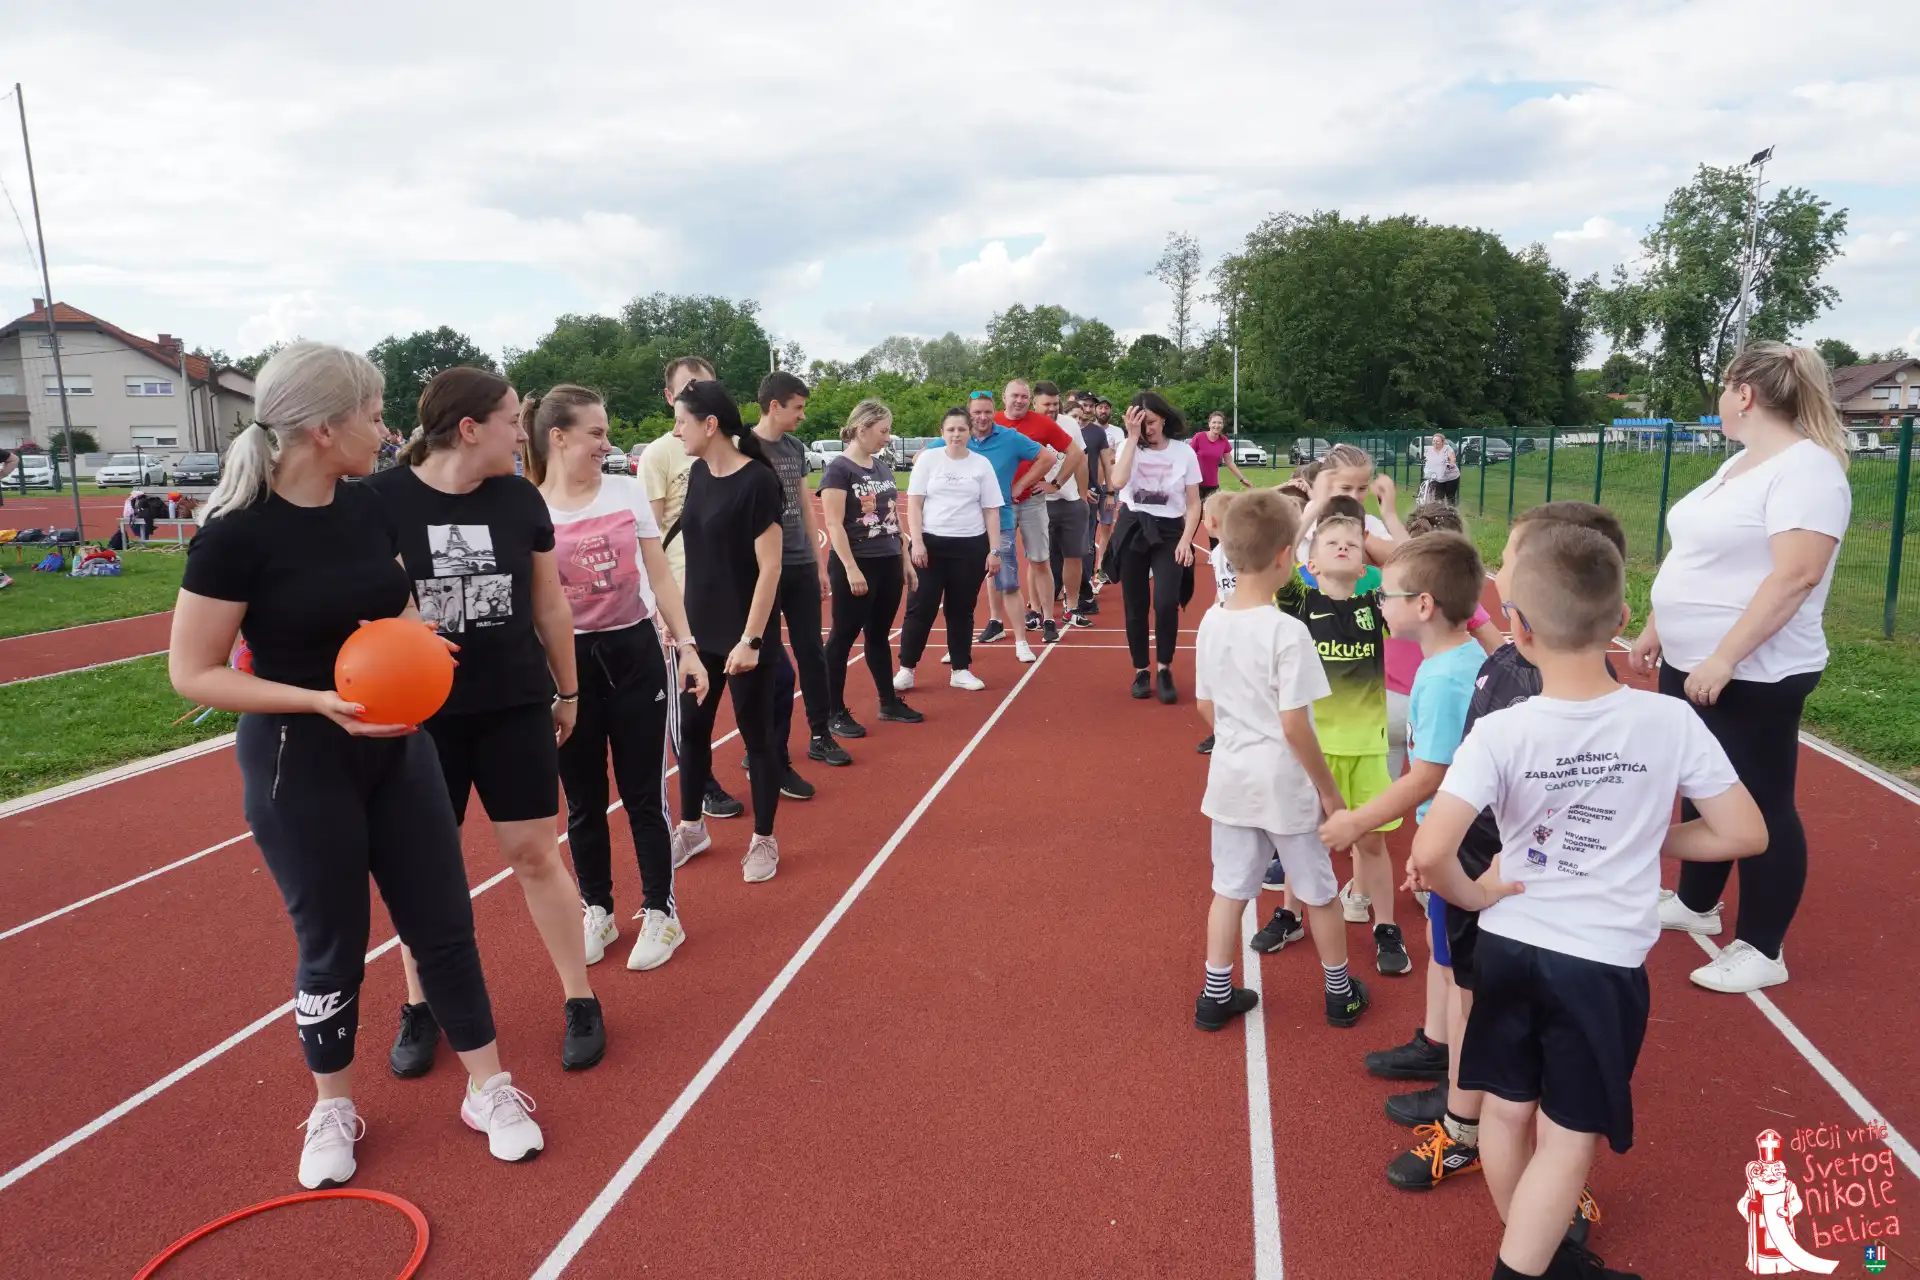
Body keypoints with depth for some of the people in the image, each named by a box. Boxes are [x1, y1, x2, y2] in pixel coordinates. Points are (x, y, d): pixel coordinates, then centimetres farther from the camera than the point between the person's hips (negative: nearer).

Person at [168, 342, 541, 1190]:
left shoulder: (370, 511, 0)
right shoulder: (237, 533, -17)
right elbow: (192, 672, -14)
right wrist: (320, 701, -25)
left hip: (397, 749, 5)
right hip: (296, 764, -5)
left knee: (444, 923, 10)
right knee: (331, 944, 9)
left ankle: (488, 1089, 25)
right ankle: (333, 1110, 33)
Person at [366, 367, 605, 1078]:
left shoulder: (520, 499, -2)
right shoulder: (380, 499, -12)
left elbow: (550, 604, 8)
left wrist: (567, 690, 14)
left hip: (515, 708, 2)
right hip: (422, 716, -1)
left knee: (535, 854, 6)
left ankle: (581, 1003, 19)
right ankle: (419, 1010, 31)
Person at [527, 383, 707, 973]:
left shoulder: (628, 491, -1)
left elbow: (660, 576, 5)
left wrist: (686, 645, 1)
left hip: (635, 651, 1)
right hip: (569, 661, -1)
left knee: (643, 793, 7)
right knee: (583, 799, 12)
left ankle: (660, 913, 21)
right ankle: (597, 911, 30)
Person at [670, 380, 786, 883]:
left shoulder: (757, 480, -17)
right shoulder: (699, 473, 5)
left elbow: (770, 567, -17)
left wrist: (751, 639, -19)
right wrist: (680, 617, 12)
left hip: (745, 635, -7)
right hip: (701, 630, 7)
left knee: (755, 733, 6)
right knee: (692, 728, 14)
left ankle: (764, 841, 21)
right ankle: (691, 828, 33)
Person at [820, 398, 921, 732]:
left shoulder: (882, 466, 11)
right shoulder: (838, 469, -11)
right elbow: (834, 524, -16)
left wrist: (905, 559, 15)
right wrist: (851, 569, -21)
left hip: (888, 563, 7)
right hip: (855, 565, -7)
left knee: (879, 635, 16)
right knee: (843, 637, 2)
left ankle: (889, 702, 26)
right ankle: (835, 713, 10)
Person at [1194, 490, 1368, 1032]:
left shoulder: (1212, 622, -3)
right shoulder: (1287, 631, -23)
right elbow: (1295, 726, -20)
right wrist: (1329, 789, -9)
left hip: (1231, 776, 5)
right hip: (1284, 781, -5)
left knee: (1229, 888, 16)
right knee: (1319, 891, 15)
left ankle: (1216, 994, 24)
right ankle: (1340, 993, 32)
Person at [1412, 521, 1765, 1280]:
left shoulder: (1499, 733, -18)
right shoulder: (1670, 719, -14)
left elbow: (1429, 855, -27)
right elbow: (1745, 833, -5)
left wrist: (1469, 895, -7)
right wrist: (1656, 840, 10)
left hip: (1508, 946, 1)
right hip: (1605, 963, -1)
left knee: (1507, 1111, 21)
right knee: (1568, 1139, 13)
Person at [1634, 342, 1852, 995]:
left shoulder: (1806, 468, -18)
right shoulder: (1737, 464, 12)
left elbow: (1796, 576, -26)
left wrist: (1724, 659, -27)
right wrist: (1655, 628, 19)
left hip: (1752, 677, -9)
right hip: (1689, 666, 9)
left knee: (1760, 804, 2)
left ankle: (1762, 950, 15)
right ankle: (1696, 904, 37)